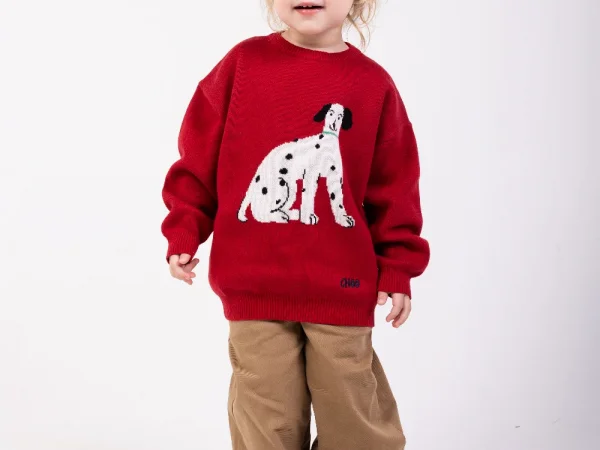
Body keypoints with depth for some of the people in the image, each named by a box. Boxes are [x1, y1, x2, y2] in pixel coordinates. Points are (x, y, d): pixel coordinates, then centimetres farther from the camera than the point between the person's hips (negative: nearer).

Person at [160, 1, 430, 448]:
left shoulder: (374, 84, 2)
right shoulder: (243, 62, 0)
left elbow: (393, 186, 7)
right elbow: (200, 155, 5)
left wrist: (397, 268, 4)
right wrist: (183, 234, 1)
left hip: (342, 289, 1)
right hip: (255, 288, -1)